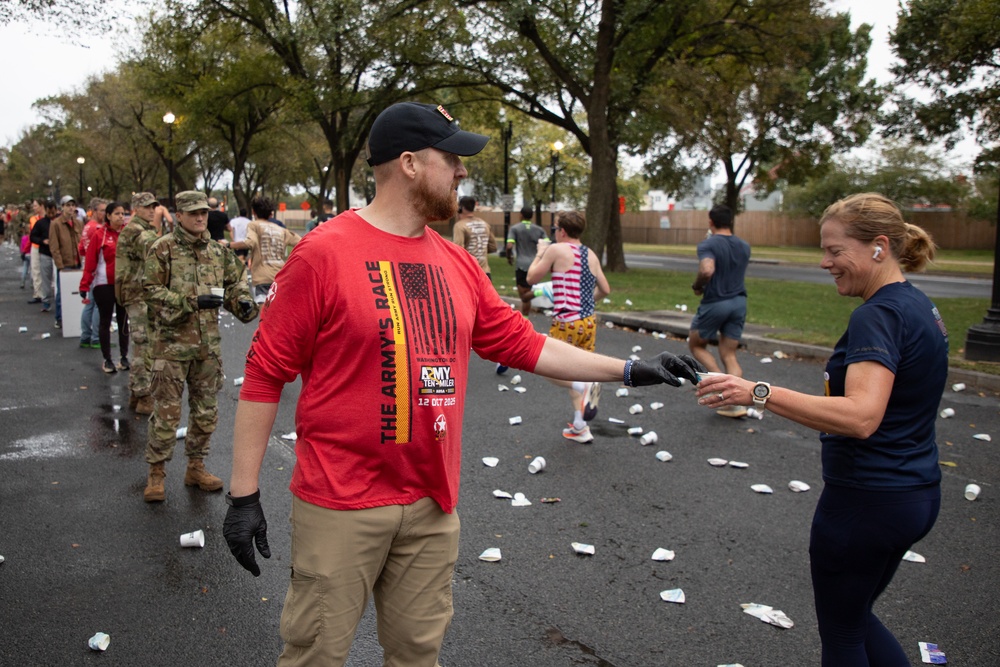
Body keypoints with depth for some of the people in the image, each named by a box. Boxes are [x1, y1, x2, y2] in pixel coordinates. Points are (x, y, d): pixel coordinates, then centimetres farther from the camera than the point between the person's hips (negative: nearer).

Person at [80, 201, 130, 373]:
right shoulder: (99, 235, -7)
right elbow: (90, 262, -8)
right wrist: (84, 285, -11)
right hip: (104, 284, -3)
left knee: (123, 321, 11)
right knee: (105, 321, 6)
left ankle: (124, 357, 21)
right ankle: (107, 360, 15)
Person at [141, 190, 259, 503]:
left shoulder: (217, 251, 9)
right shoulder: (163, 249, -7)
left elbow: (235, 281, 17)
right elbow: (151, 290, -12)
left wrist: (243, 301, -5)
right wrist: (193, 301, -21)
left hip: (209, 345, 5)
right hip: (172, 343, -5)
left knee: (206, 412, 13)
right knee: (166, 412, 1)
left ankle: (196, 467, 29)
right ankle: (156, 473, 15)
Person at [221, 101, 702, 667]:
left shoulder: (458, 264, 6)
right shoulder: (325, 253, -12)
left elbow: (520, 343, 11)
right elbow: (265, 374, -10)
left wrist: (629, 371, 9)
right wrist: (245, 493, -9)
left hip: (433, 503, 6)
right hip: (341, 507, -5)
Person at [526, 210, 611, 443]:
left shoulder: (556, 250, -9)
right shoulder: (591, 255, 9)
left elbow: (532, 278, -1)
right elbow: (605, 290, 15)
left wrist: (540, 253, 13)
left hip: (565, 323, -7)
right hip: (589, 322, 7)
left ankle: (585, 386, -20)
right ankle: (580, 428, 17)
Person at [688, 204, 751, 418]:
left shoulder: (708, 245, -12)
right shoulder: (744, 246, 8)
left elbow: (707, 270, -31)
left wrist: (697, 286, -11)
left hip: (715, 303, -6)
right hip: (739, 302, 6)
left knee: (696, 344, 17)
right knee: (729, 355, 11)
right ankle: (735, 402, 2)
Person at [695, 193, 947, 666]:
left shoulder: (879, 314, -22)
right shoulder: (917, 306, 9)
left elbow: (861, 417, -36)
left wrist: (758, 393, -40)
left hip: (866, 499, -10)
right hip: (915, 495, 10)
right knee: (853, 615, 26)